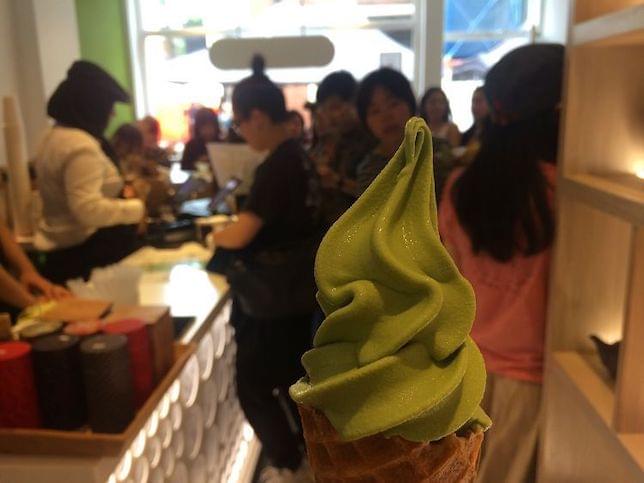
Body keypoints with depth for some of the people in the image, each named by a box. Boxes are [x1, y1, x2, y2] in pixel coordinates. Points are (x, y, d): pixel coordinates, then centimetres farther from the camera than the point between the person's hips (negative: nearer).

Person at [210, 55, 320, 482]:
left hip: (273, 292, -9)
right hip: (298, 286, 9)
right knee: (294, 374, 23)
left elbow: (242, 234, -23)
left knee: (254, 386, 7)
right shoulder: (300, 157, 5)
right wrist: (235, 229, 7)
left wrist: (216, 236, -3)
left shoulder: (276, 166, -23)